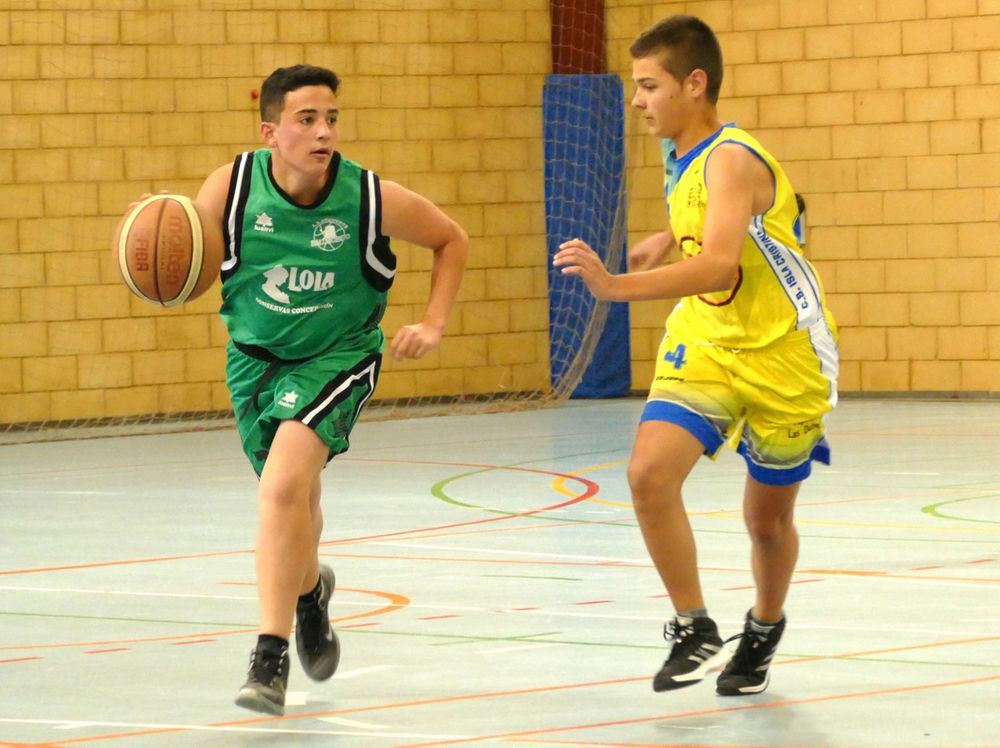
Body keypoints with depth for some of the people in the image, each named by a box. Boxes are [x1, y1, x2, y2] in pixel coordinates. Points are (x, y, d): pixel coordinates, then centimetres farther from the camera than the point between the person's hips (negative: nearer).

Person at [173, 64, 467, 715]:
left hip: (337, 357, -3)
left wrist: (433, 325, -9)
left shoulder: (373, 199, -19)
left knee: (283, 487, -25)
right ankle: (309, 589, 55)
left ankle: (270, 657, -19)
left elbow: (452, 240, 0)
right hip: (255, 356, 3)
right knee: (295, 499, 19)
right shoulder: (231, 188, -18)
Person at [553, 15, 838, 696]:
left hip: (780, 360, -6)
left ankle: (763, 633, 40)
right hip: (705, 351, 6)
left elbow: (719, 263, -38)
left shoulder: (733, 159, -22)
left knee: (769, 519, 10)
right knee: (649, 473, -20)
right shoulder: (690, 163, 4)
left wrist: (619, 287, -49)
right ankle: (696, 633, -8)